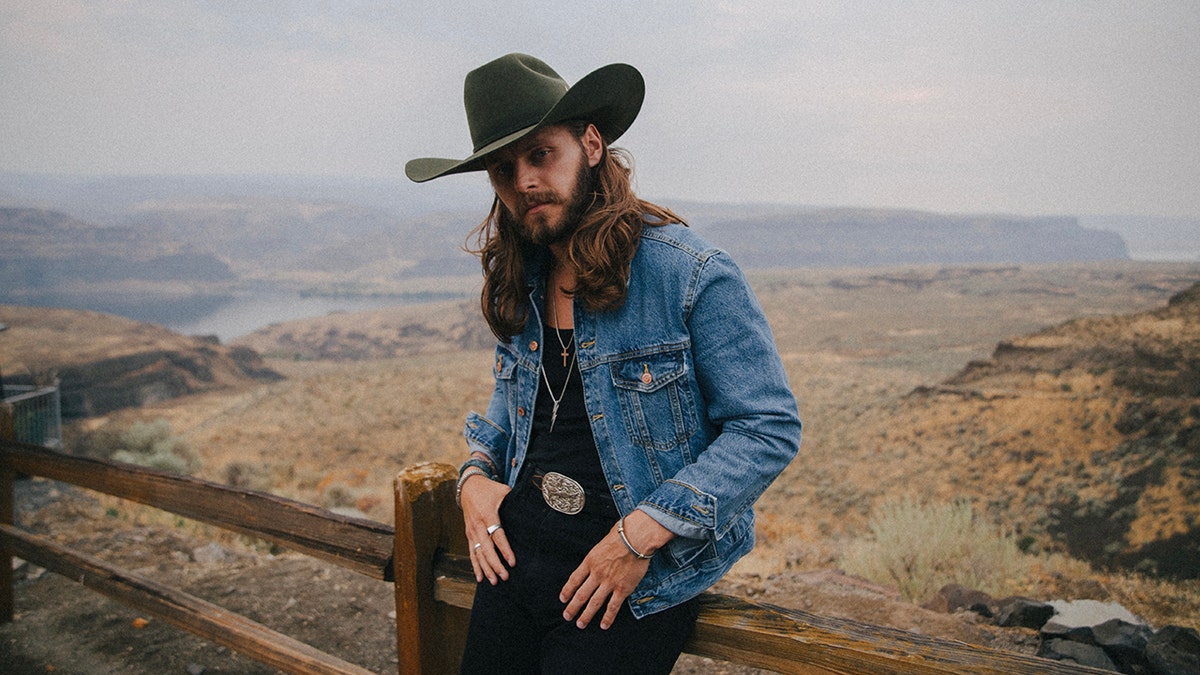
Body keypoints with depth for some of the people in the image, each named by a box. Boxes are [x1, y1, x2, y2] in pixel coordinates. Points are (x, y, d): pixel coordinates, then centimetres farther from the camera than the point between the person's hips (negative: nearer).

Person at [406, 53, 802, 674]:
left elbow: (770, 428, -15)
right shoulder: (519, 283, 5)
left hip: (641, 577, -5)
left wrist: (642, 532, -20)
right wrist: (477, 472, 2)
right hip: (517, 550, 6)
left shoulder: (692, 274, -16)